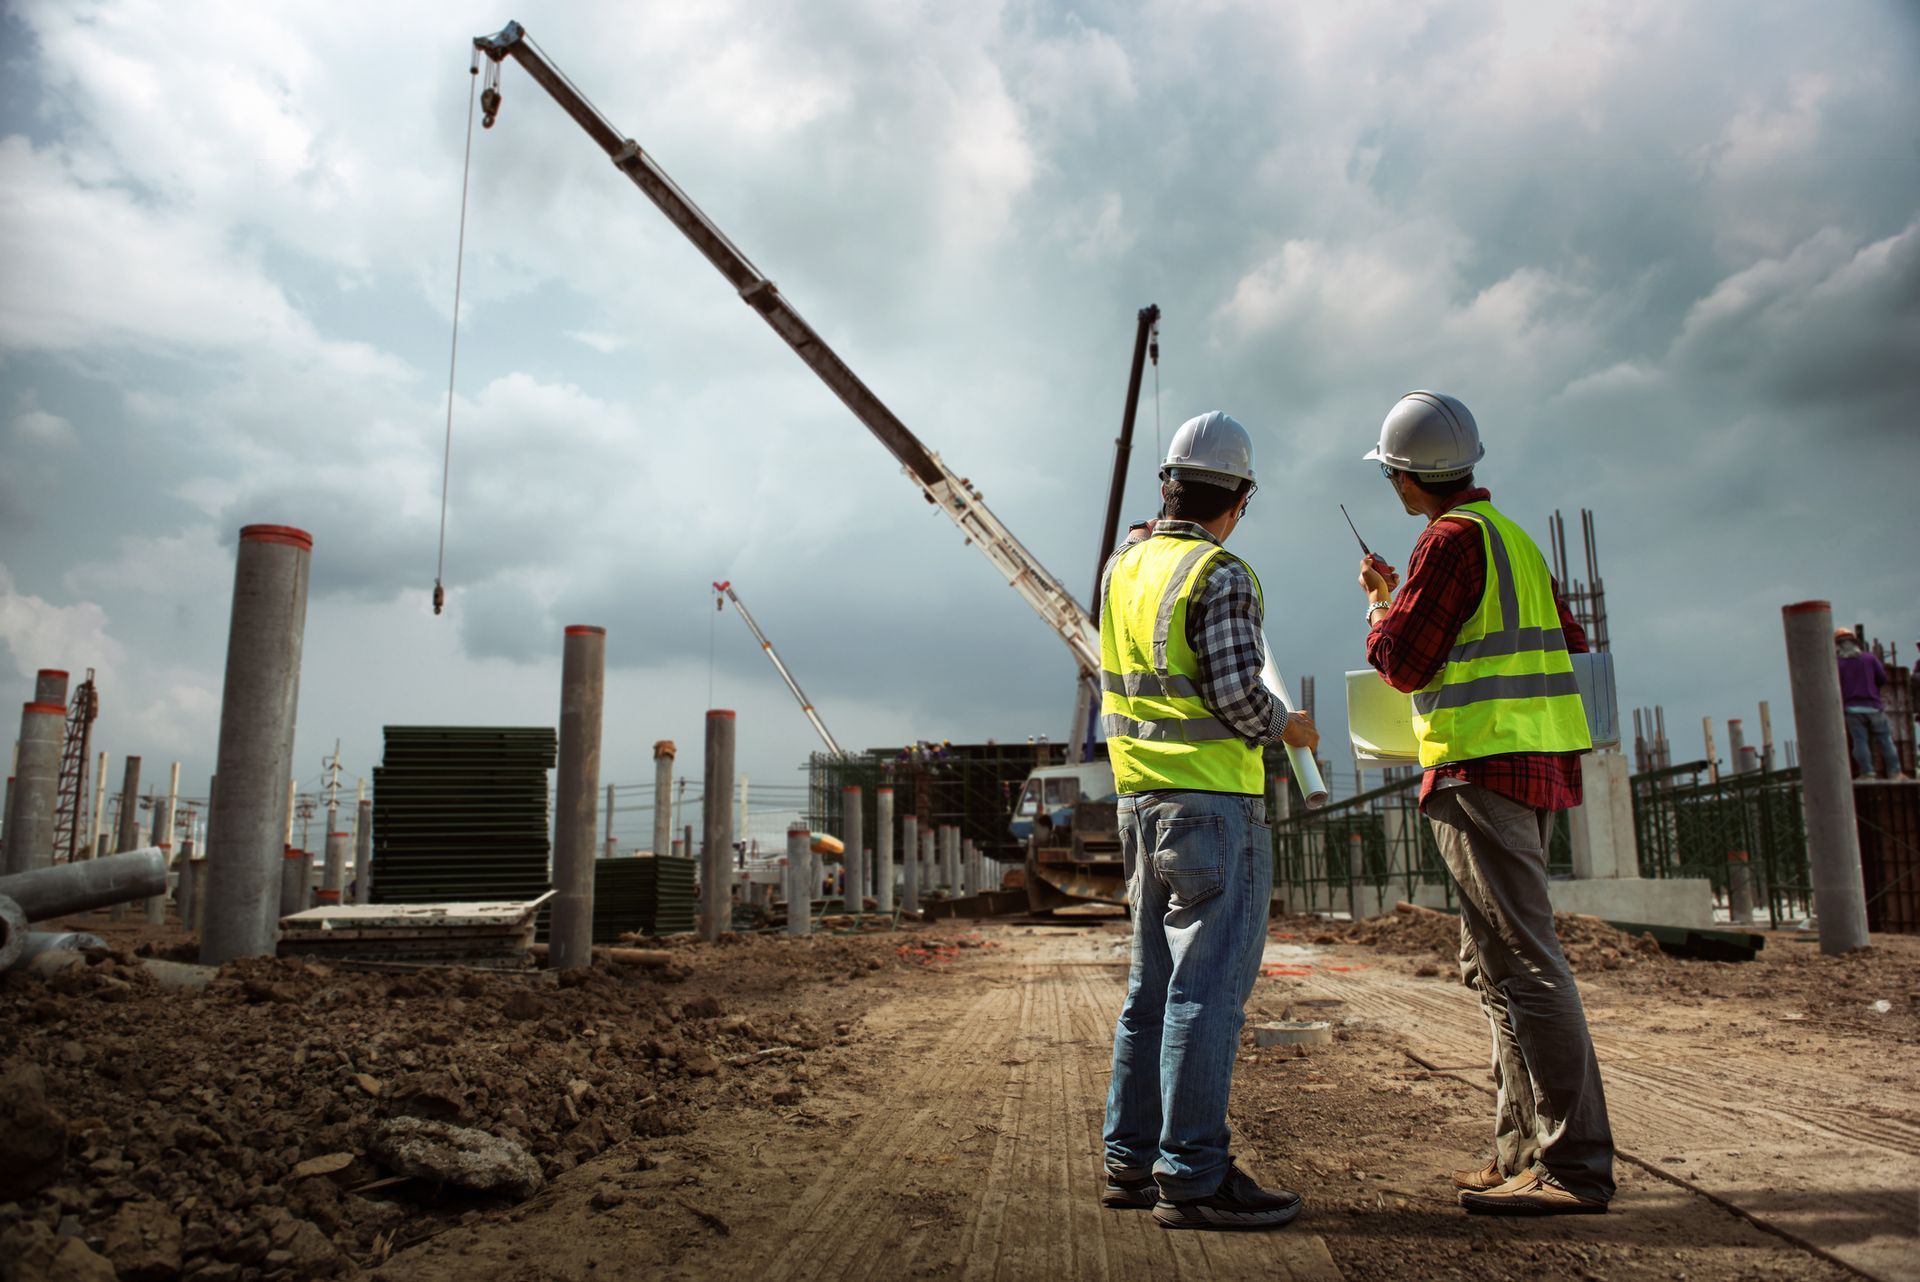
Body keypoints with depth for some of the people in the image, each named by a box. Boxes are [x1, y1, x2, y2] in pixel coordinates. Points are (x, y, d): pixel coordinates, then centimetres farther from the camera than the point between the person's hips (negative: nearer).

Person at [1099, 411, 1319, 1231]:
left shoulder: (1123, 568, 10)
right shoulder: (1220, 577, -12)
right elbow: (1237, 692, -19)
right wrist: (1286, 726, 3)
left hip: (1141, 797, 8)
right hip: (1213, 801, -8)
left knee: (1154, 986, 14)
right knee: (1208, 987, -4)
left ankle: (1131, 1161, 20)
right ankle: (1192, 1178, 1)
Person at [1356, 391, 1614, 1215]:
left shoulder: (1452, 538, -10)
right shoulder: (1511, 536, 19)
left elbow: (1403, 662, -12)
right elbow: (1570, 647, 24)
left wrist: (1380, 603, 7)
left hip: (1483, 769, -10)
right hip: (1534, 770, 10)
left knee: (1521, 964, -8)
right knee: (1492, 964, 13)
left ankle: (1574, 1166, -5)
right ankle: (1524, 1149, 19)